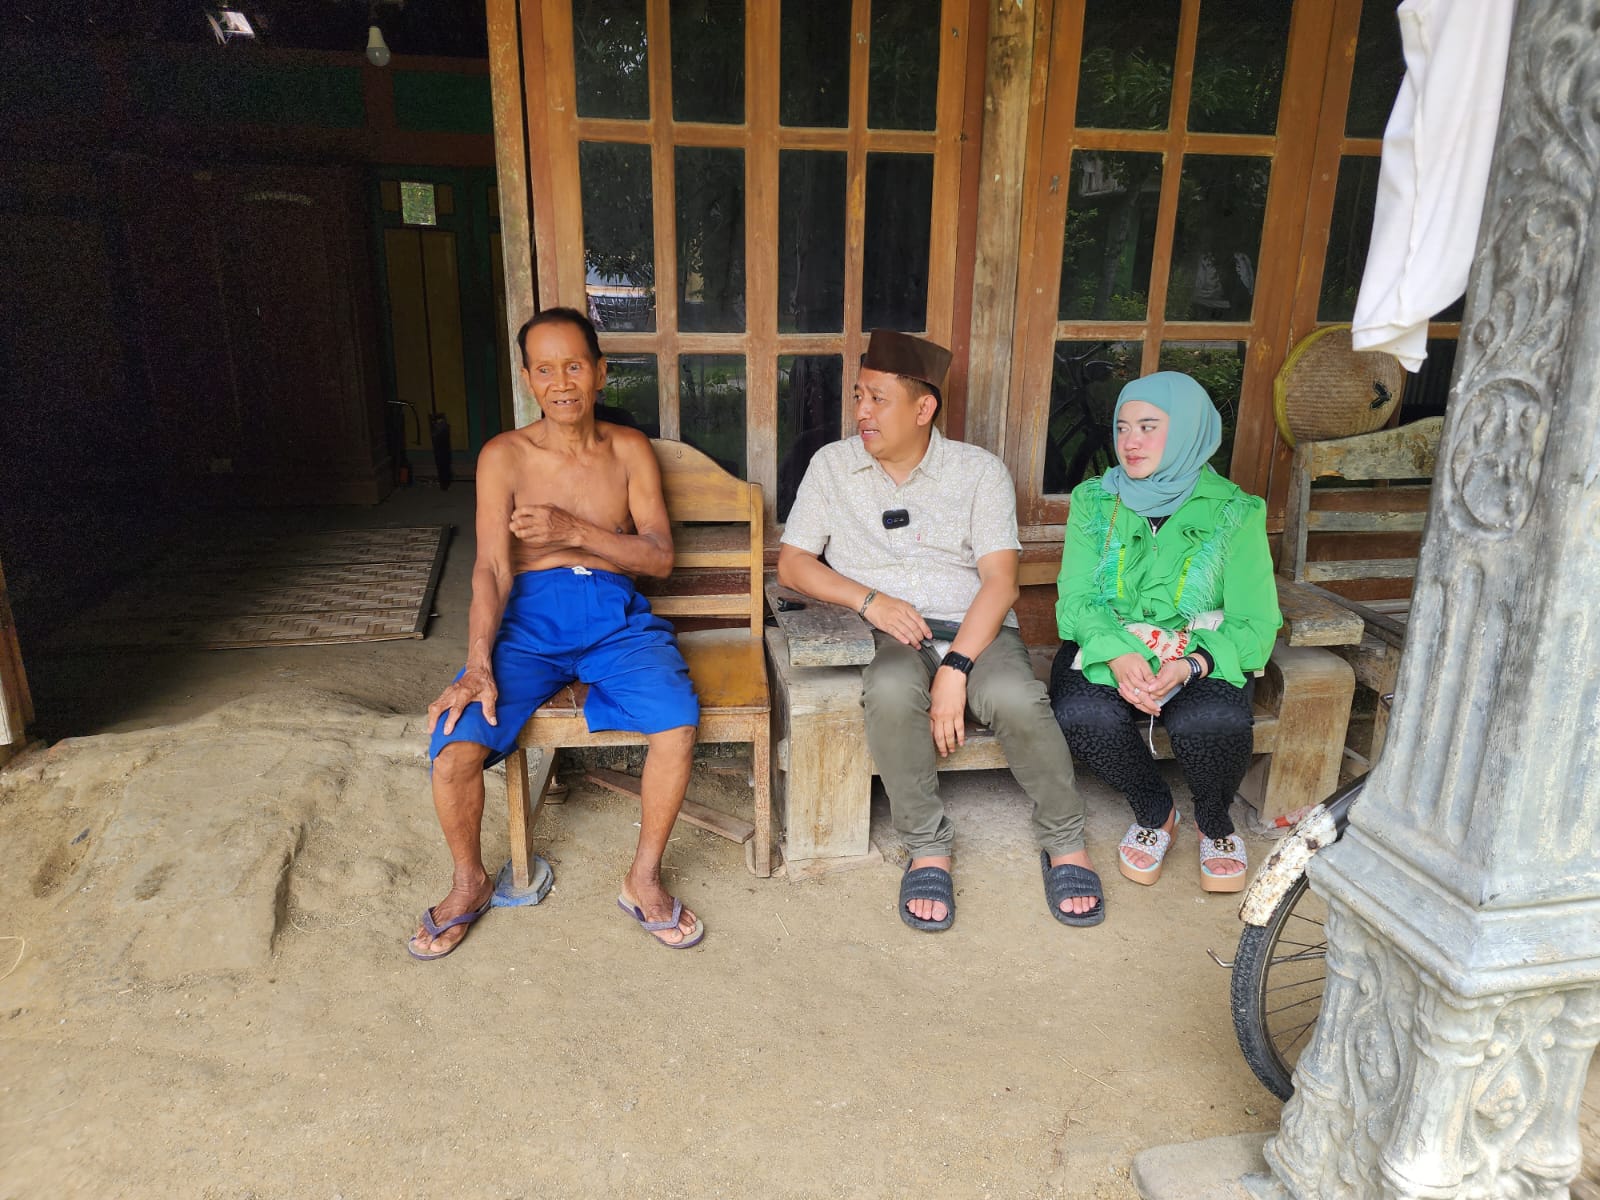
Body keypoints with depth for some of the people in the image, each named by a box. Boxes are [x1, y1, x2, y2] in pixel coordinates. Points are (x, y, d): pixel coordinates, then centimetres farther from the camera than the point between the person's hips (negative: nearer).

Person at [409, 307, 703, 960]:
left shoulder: (629, 449, 7)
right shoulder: (504, 456, 2)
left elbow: (660, 556, 1)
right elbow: (491, 570, -6)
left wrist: (575, 529, -15)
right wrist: (479, 667, -20)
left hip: (614, 612, 1)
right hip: (529, 617, 0)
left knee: (677, 724, -28)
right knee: (454, 748, -22)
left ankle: (644, 878, -3)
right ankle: (469, 883, 9)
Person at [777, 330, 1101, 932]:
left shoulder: (980, 470, 4)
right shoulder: (832, 465, 10)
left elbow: (1000, 581, -5)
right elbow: (791, 564, 6)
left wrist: (956, 667, -20)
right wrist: (870, 600, -11)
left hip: (973, 628, 0)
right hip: (885, 634, 1)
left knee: (1014, 697, -32)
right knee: (892, 692, -35)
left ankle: (1065, 843, -6)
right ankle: (927, 849, -14)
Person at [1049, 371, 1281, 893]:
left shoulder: (1233, 513, -3)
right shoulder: (1094, 501, 3)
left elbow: (1254, 623, -6)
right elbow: (1076, 597, -4)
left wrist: (1191, 665, -26)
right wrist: (1117, 654, -25)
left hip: (1200, 657, -1)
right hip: (1107, 649, 1)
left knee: (1212, 721, -34)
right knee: (1081, 713, -32)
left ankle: (1214, 822, 5)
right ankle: (1154, 813, 2)